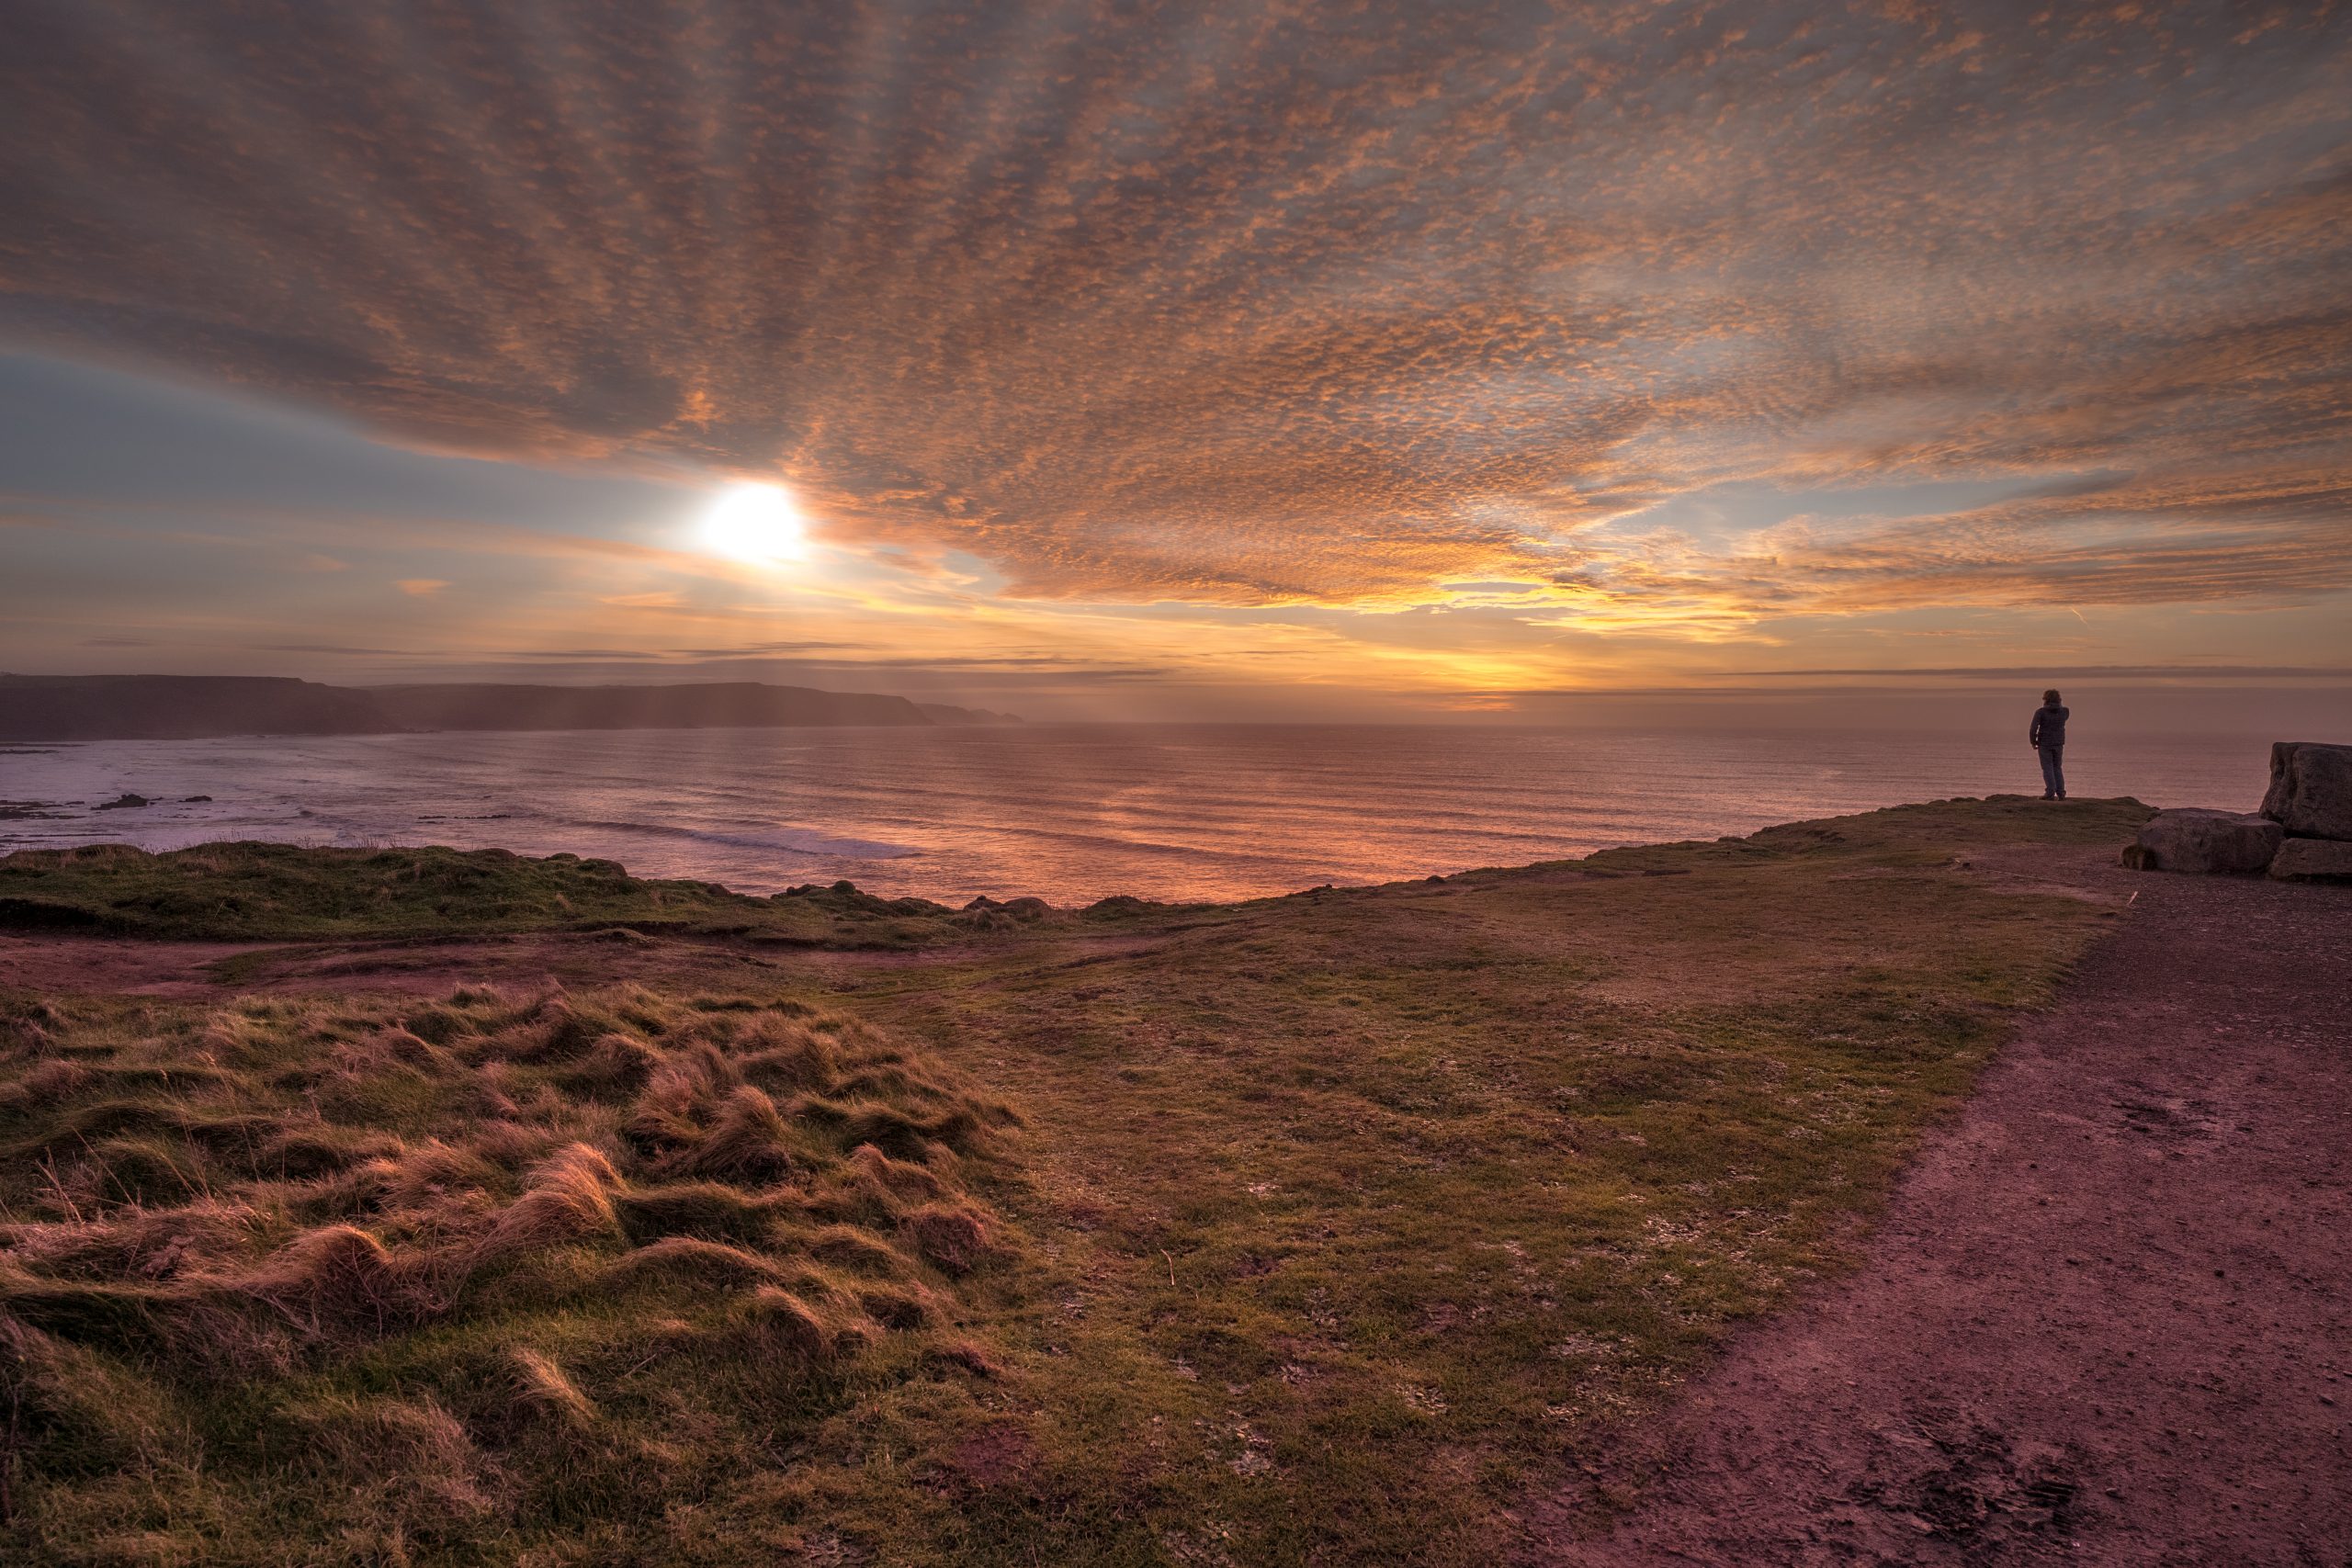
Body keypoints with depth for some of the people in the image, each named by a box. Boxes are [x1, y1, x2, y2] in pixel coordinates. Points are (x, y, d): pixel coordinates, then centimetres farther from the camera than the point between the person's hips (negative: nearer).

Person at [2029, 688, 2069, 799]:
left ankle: (2050, 793, -4)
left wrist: (2033, 742, -3)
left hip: (2044, 744, -4)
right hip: (2059, 744, 4)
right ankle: (2061, 793, 9)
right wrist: (2059, 704, 17)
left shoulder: (2041, 712, -11)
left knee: (2048, 768, 1)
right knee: (2057, 768, 14)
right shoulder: (2064, 711, 1)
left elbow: (2033, 729, -16)